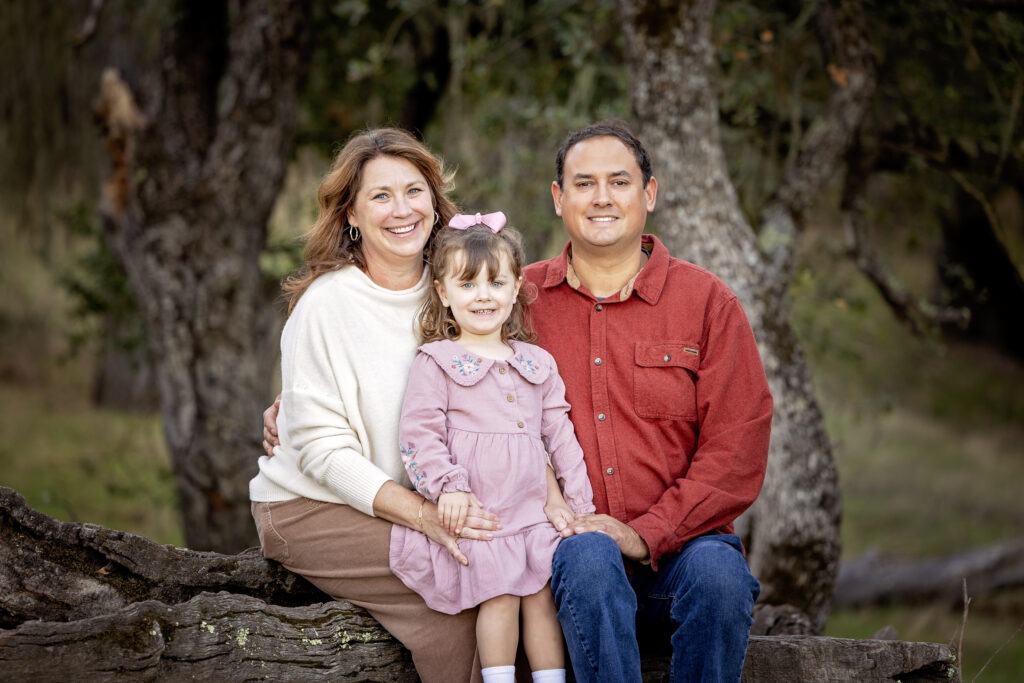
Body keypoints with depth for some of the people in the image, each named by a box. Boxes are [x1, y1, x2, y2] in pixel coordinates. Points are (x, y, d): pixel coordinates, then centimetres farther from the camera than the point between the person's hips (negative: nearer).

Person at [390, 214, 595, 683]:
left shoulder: (537, 363, 16)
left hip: (533, 509, 5)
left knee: (543, 594, -2)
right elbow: (420, 433, -5)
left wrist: (576, 498, 11)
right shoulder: (436, 362, 1)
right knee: (500, 595, -14)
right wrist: (448, 487, -17)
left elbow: (560, 433, 18)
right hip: (472, 511, -4)